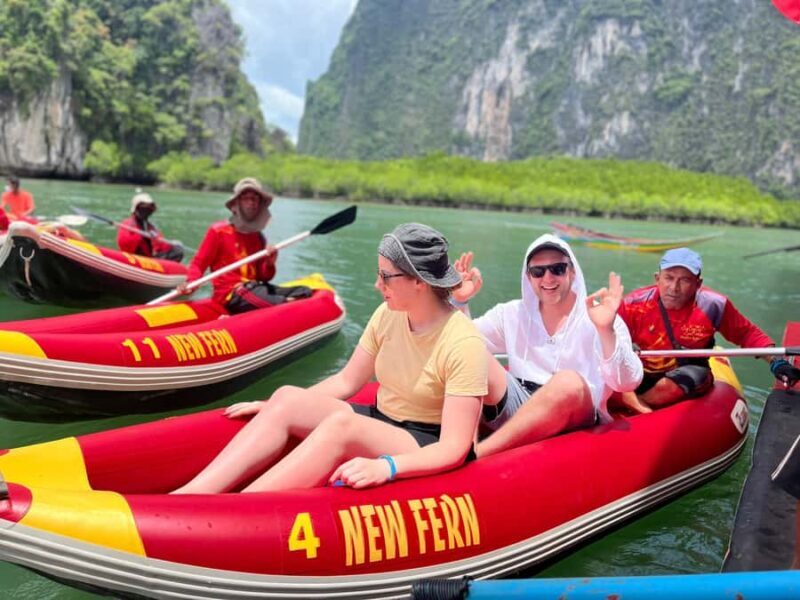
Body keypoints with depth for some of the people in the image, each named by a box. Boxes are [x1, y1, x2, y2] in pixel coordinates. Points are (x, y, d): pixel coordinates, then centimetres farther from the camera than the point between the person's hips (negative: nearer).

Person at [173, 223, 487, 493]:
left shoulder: (464, 344, -21)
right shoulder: (388, 315, -1)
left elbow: (454, 449, -24)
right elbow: (345, 381, 8)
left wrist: (386, 466, -39)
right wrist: (272, 407, 0)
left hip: (428, 449, -7)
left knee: (341, 423, -35)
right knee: (287, 398, -16)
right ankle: (190, 494, -30)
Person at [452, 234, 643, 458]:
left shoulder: (597, 317, -1)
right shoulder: (512, 314, 12)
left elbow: (629, 382, -14)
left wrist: (607, 331, -30)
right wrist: (459, 301, -6)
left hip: (575, 416, -3)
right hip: (516, 408, 3)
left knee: (569, 382, -36)